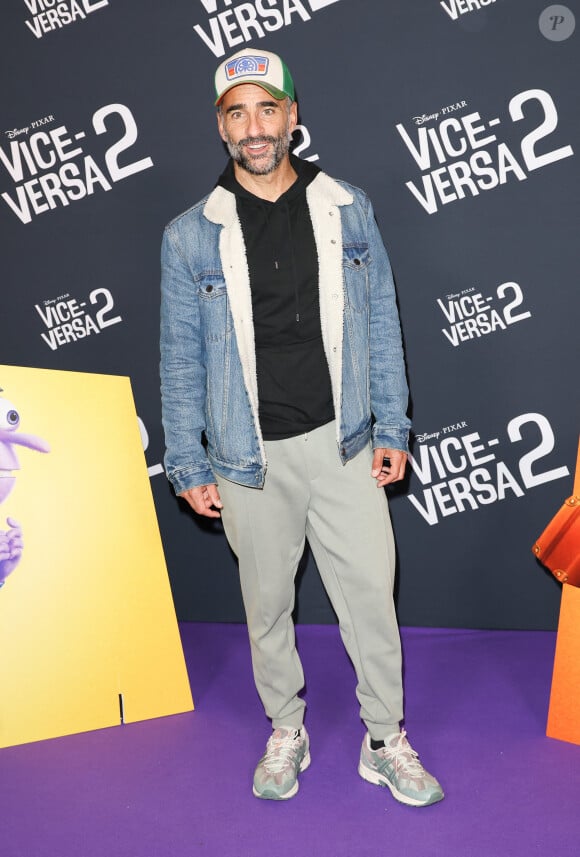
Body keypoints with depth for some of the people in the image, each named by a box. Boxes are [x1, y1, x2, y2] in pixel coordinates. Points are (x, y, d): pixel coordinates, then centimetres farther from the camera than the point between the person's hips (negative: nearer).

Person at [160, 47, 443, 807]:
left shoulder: (348, 210, 2)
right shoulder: (191, 236, -2)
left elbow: (382, 324, 5)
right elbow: (181, 359, 1)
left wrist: (392, 429, 2)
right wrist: (188, 466, 0)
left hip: (344, 444, 1)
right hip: (251, 457, 0)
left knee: (372, 595, 5)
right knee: (267, 602, 14)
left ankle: (386, 742, 26)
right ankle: (286, 732, 36)